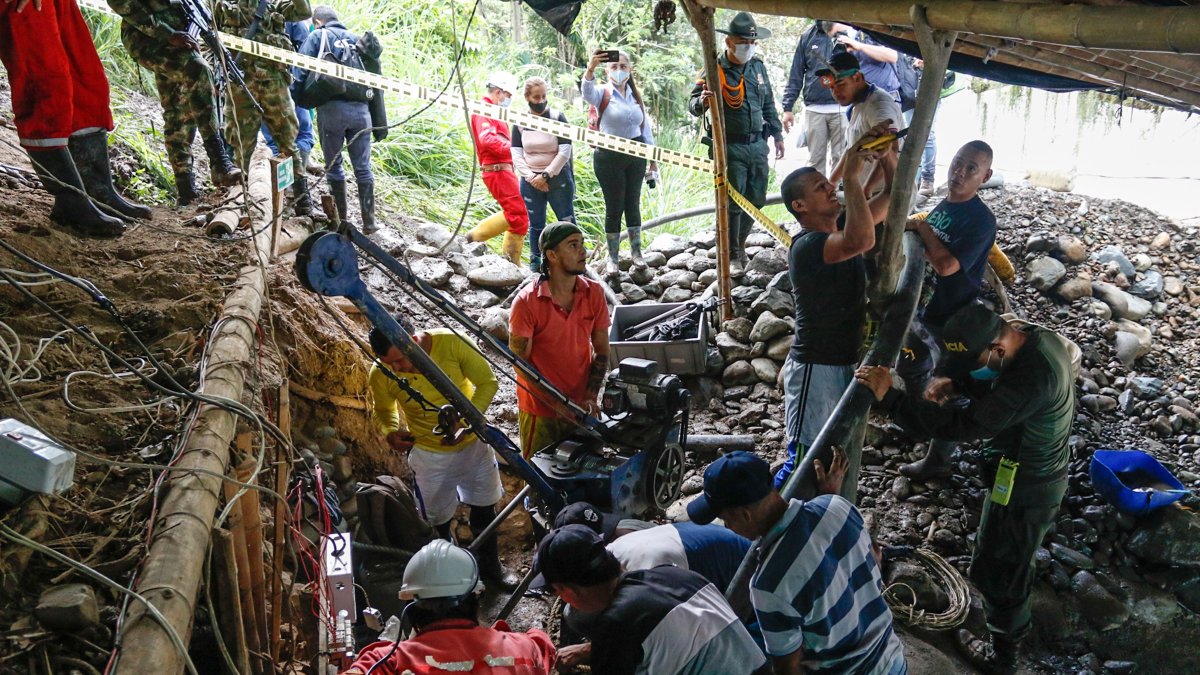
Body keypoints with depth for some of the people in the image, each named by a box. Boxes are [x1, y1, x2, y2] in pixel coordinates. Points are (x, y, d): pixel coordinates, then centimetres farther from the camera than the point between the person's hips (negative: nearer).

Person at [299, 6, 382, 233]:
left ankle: (342, 219, 14)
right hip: (360, 109, 3)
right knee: (363, 168, 7)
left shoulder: (317, 36, 10)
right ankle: (369, 221, 7)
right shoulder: (356, 39, 23)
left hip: (332, 109, -3)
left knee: (333, 167, 10)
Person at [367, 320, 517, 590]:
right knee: (439, 523, 12)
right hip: (430, 454, -1)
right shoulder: (380, 375, -22)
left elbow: (487, 382, -17)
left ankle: (491, 569, 41)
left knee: (484, 510, 18)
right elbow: (382, 411, 0)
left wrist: (467, 423, -30)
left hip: (472, 442, 1)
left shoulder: (450, 342, -28)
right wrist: (390, 433, -21)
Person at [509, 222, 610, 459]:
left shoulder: (594, 293, -6)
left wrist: (590, 398, -11)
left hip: (581, 409, 3)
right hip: (540, 410, -3)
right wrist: (558, 406, -17)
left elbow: (601, 351, 1)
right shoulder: (527, 302, -18)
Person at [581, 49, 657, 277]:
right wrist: (590, 69, -50)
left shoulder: (636, 95, 10)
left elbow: (646, 127, 15)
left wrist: (653, 158, 14)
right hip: (609, 156, -4)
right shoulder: (602, 93, -5)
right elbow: (587, 91, -29)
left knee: (633, 204, 11)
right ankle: (612, 258, 9)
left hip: (635, 155, 4)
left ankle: (636, 252, 23)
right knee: (614, 207, -1)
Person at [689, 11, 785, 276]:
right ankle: (732, 255, 8)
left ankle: (740, 245, 29)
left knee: (756, 200, 11)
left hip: (758, 145, 6)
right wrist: (702, 101, -34)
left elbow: (769, 104, 18)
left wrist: (777, 135, 18)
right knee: (733, 203, -4)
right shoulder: (716, 70, -8)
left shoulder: (758, 66, 9)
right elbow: (692, 105, -11)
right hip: (731, 147, -6)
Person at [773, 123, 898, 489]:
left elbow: (894, 194, 8)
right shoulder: (806, 245, -25)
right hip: (815, 367, -9)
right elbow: (862, 241, -44)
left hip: (847, 360, 9)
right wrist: (852, 175, -34)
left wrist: (887, 156, -11)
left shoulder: (842, 225, 3)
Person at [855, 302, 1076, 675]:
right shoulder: (1038, 336, -9)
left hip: (1023, 487, -9)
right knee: (1013, 555, 32)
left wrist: (889, 398, -40)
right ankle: (1014, 622, 57)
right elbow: (998, 387, 8)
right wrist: (956, 384, -11)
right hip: (1042, 472, 9)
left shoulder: (1032, 378, -39)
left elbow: (962, 426, -40)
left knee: (996, 570, 12)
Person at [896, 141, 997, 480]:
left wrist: (921, 227, -21)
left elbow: (946, 264, -32)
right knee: (909, 368, 26)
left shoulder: (981, 220, -23)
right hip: (923, 308, 9)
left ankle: (938, 460, 21)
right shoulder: (944, 205, 4)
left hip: (954, 319, -9)